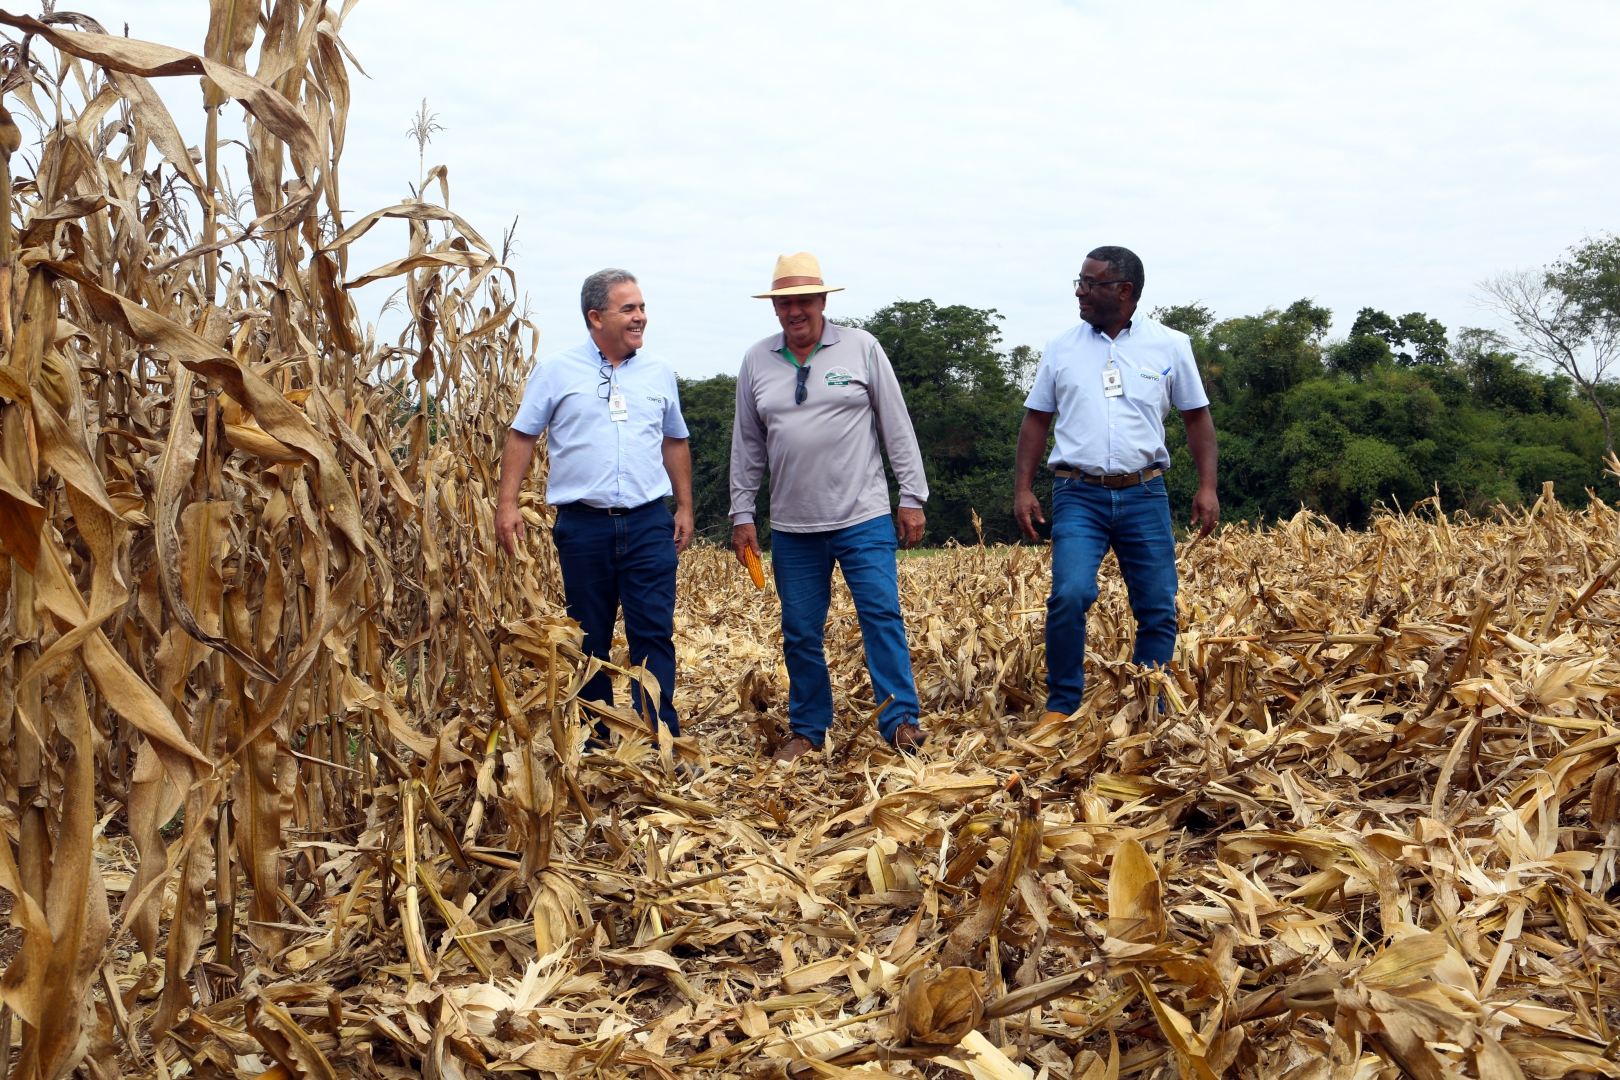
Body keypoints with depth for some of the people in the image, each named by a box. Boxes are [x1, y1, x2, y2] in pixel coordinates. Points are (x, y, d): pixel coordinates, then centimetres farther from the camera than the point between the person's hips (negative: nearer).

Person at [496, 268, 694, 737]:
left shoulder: (659, 374, 10)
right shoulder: (557, 370, 1)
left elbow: (675, 443, 19)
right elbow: (521, 437, 3)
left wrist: (685, 507, 15)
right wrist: (507, 504, -4)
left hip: (648, 523, 2)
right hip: (583, 525, -1)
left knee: (654, 632, -4)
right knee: (589, 639, 8)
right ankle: (595, 741, 20)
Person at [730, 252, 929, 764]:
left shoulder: (861, 348, 0)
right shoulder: (756, 361, 7)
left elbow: (897, 427, 2)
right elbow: (746, 446, 13)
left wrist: (912, 497, -1)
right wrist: (742, 514, 9)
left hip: (863, 517, -2)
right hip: (793, 527, 3)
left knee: (882, 616, -7)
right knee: (800, 633, 8)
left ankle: (901, 721, 0)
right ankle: (807, 730, 20)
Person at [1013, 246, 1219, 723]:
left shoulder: (1170, 345, 5)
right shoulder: (1060, 348, 8)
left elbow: (1197, 418, 10)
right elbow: (1036, 420, 12)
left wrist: (1208, 486, 0)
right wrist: (1022, 488, 3)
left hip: (1144, 494, 1)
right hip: (1079, 494, -1)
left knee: (1159, 609, 3)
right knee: (1070, 594, -19)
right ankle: (1061, 707, -4)